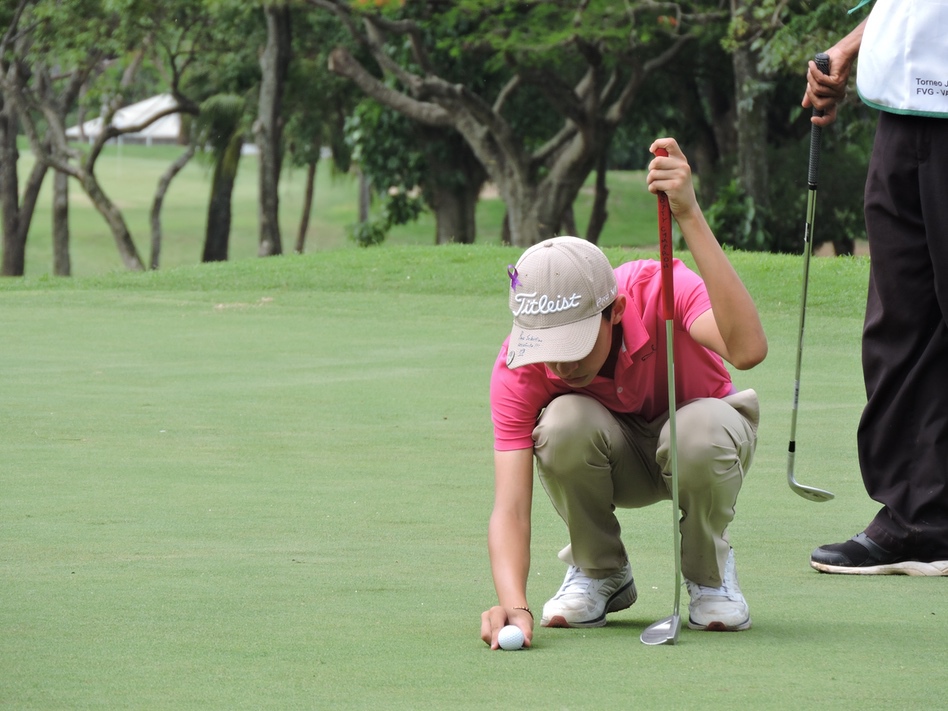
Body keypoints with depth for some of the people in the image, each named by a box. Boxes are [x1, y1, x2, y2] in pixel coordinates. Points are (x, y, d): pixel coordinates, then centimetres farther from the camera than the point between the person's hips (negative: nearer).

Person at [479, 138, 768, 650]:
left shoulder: (659, 290, -33)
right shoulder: (516, 369, -28)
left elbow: (747, 349, -53)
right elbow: (510, 509, -33)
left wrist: (689, 216, -59)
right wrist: (512, 604, -54)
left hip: (692, 439, -1)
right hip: (616, 457, 1)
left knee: (702, 429, -39)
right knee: (566, 421, -35)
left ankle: (709, 572, -6)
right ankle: (597, 572, -6)